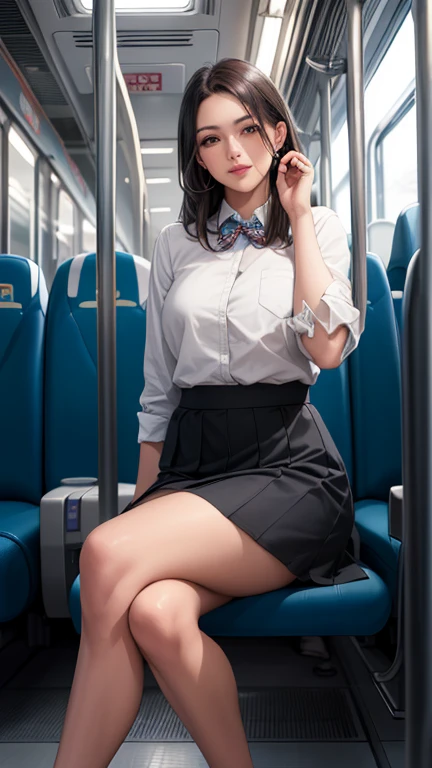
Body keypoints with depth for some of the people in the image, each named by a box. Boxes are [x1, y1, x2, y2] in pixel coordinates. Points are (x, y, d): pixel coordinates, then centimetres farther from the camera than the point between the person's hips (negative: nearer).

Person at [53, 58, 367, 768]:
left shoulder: (320, 231, 11)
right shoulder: (176, 245, 17)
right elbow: (158, 391, 16)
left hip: (287, 462, -2)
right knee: (153, 613, -29)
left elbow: (326, 348, -10)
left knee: (108, 554, -27)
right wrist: (145, 501, 8)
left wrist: (298, 215, 0)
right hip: (192, 459, 3)